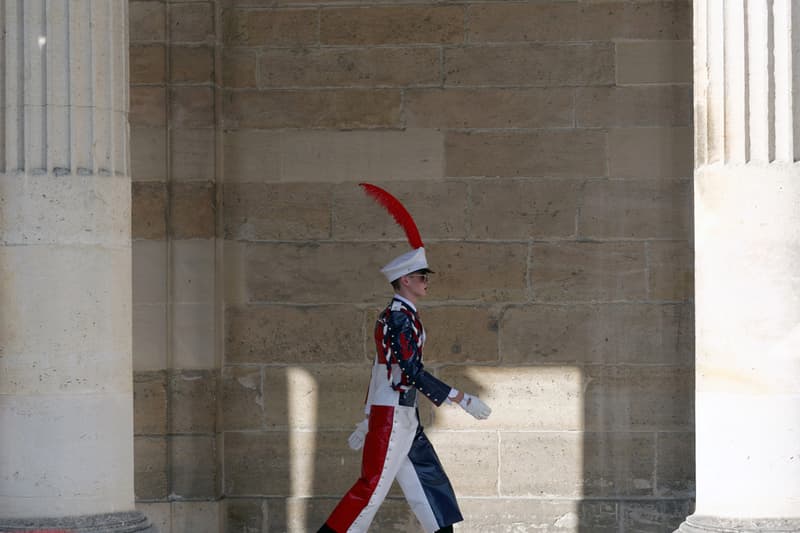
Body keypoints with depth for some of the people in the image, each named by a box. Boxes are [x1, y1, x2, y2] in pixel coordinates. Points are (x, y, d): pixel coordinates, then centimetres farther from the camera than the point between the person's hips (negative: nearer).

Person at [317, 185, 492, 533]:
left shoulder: (401, 316, 14)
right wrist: (463, 400, -23)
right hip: (391, 416, -10)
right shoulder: (400, 318, -16)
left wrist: (368, 422, 23)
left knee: (431, 481, 10)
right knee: (372, 486, -9)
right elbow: (414, 373, -23)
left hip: (403, 417, 10)